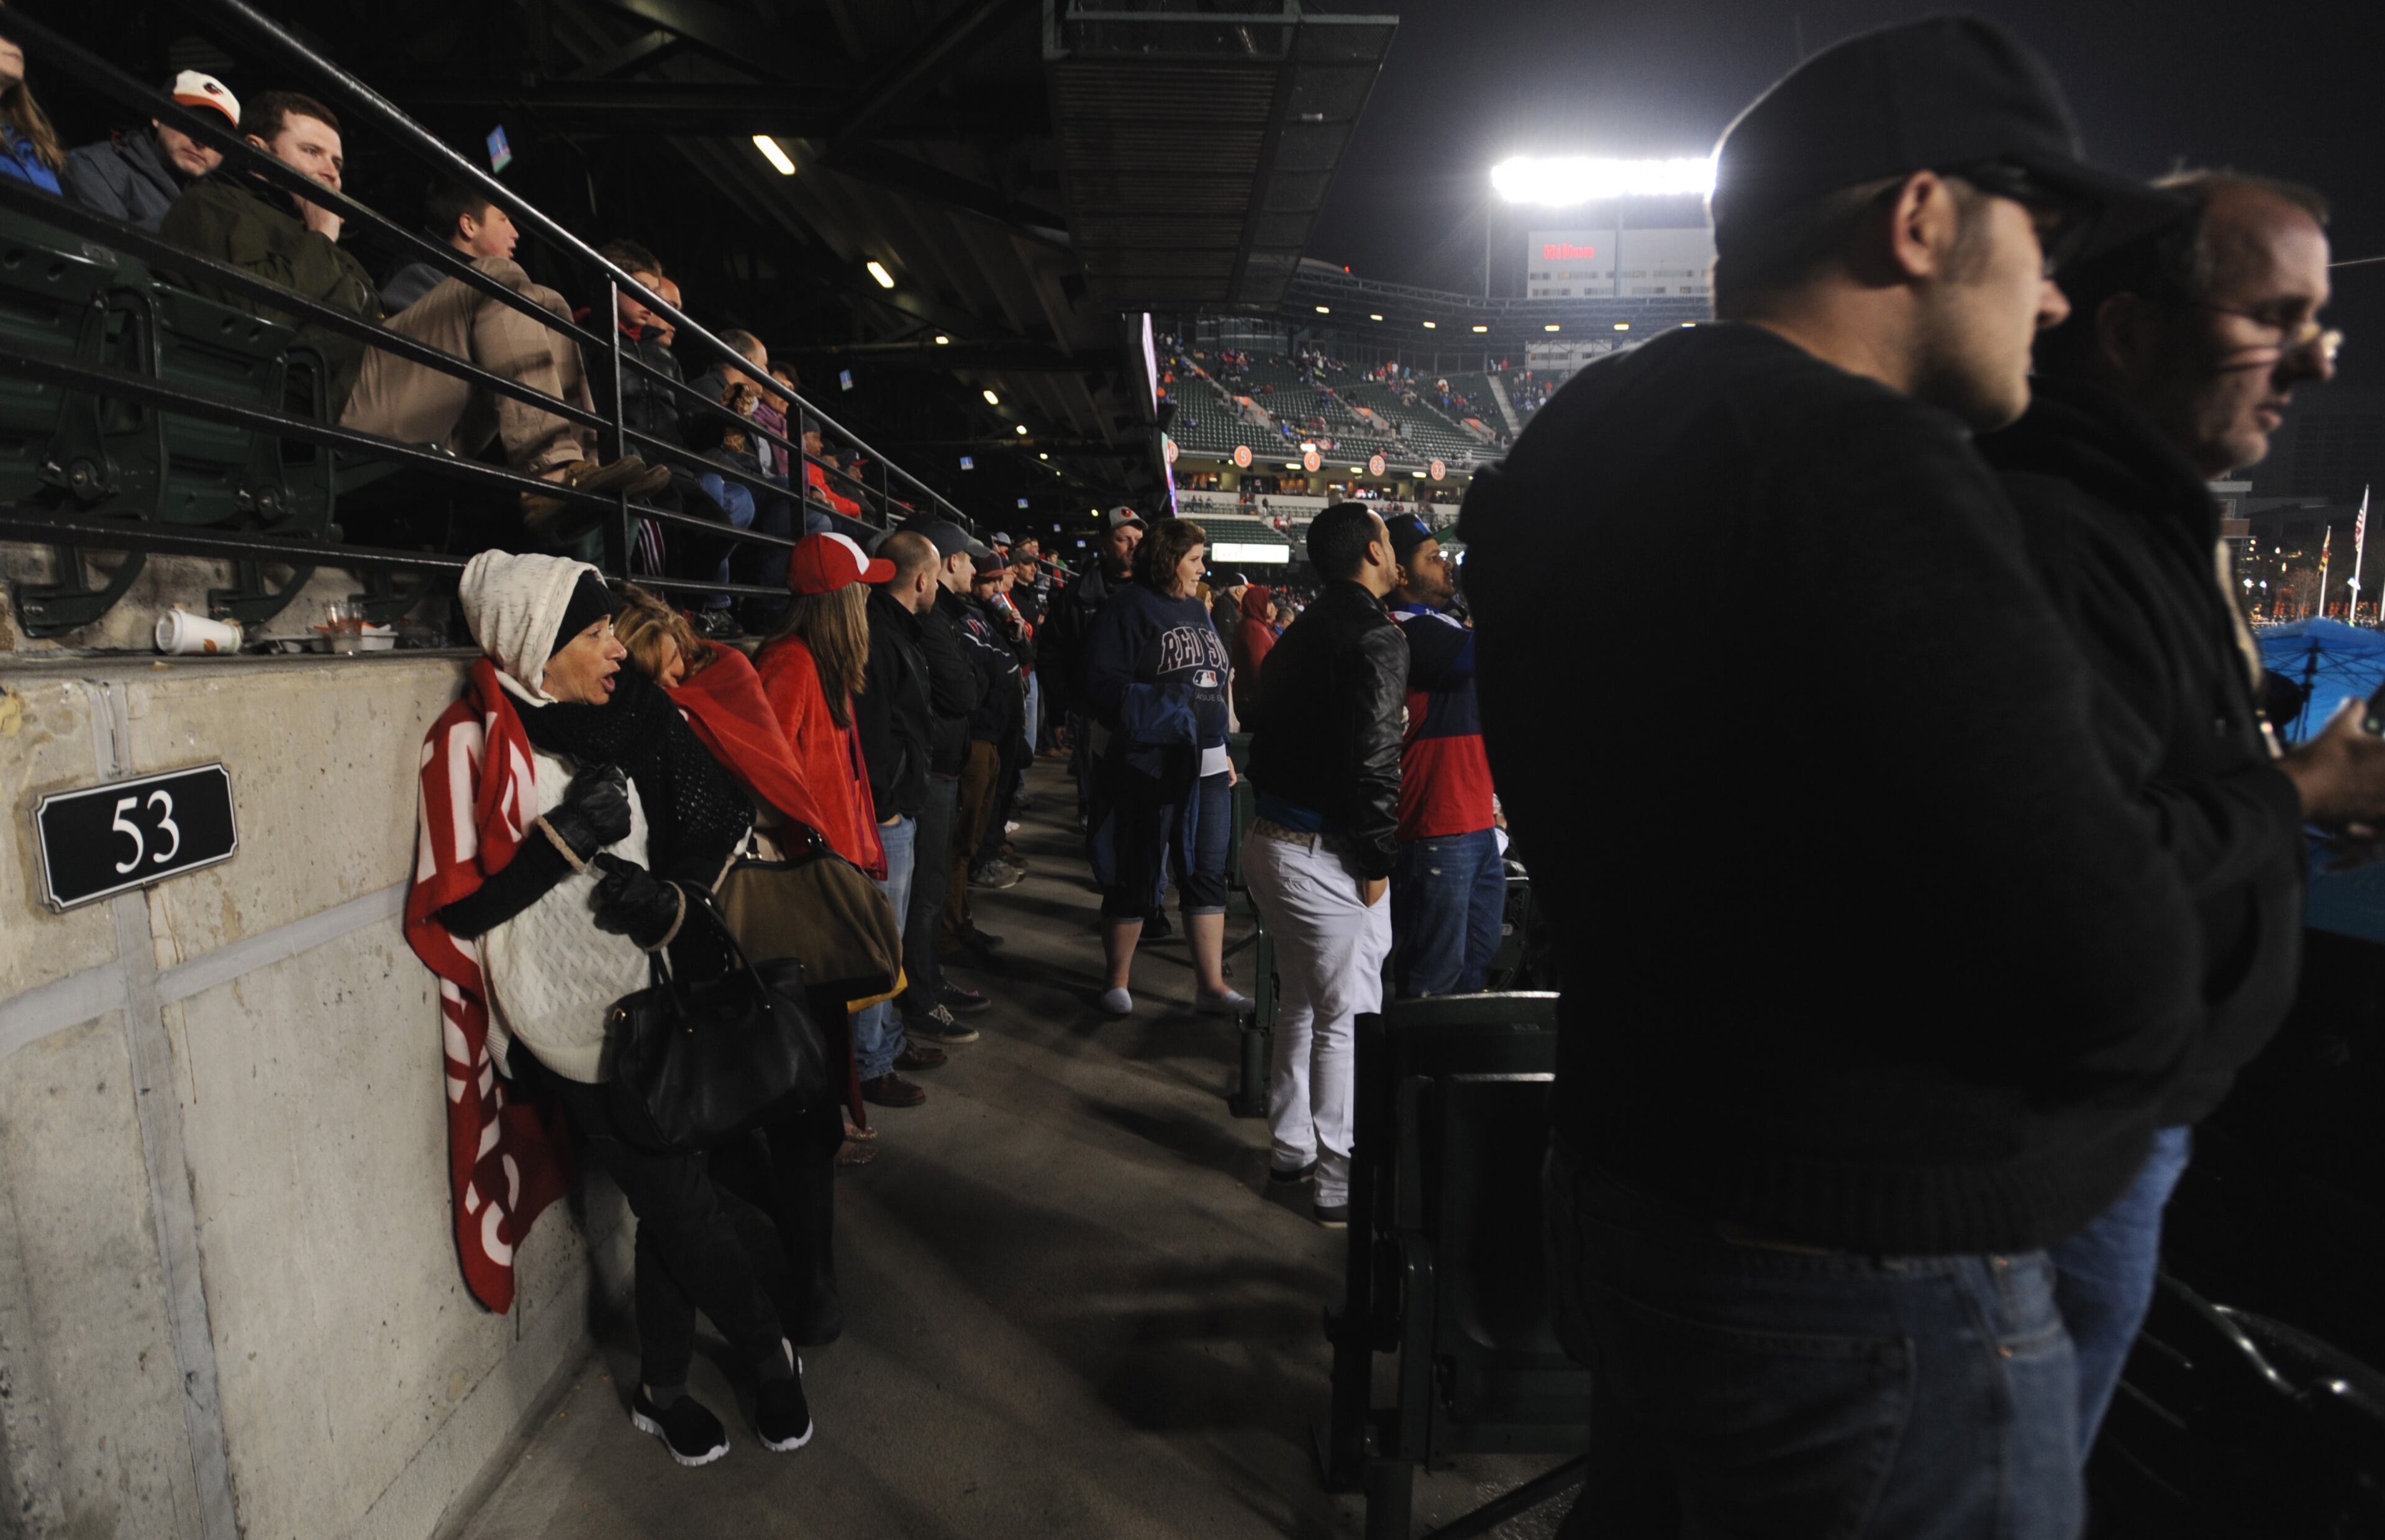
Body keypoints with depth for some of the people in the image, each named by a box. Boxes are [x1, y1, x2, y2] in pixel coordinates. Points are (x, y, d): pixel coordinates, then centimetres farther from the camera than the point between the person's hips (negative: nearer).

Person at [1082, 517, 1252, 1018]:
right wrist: (1172, 702, -20)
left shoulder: (1198, 610, 15)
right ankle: (1118, 981, 21)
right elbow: (1104, 685, -15)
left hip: (1207, 764, 7)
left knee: (1207, 874, 9)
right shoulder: (1129, 608, -7)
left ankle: (1211, 984, 18)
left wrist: (1223, 748, 15)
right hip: (1152, 765, -7)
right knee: (1138, 874, 4)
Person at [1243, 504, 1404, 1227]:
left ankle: (1292, 1146, 33)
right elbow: (1373, 761, -21)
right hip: (1325, 855, -9)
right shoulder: (1375, 639, -15)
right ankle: (1343, 1184, 12)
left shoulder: (1301, 632, 12)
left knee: (1300, 1003, 20)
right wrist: (1377, 862, -13)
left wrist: (1276, 819, 15)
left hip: (1270, 837, 9)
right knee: (1347, 1019, 2)